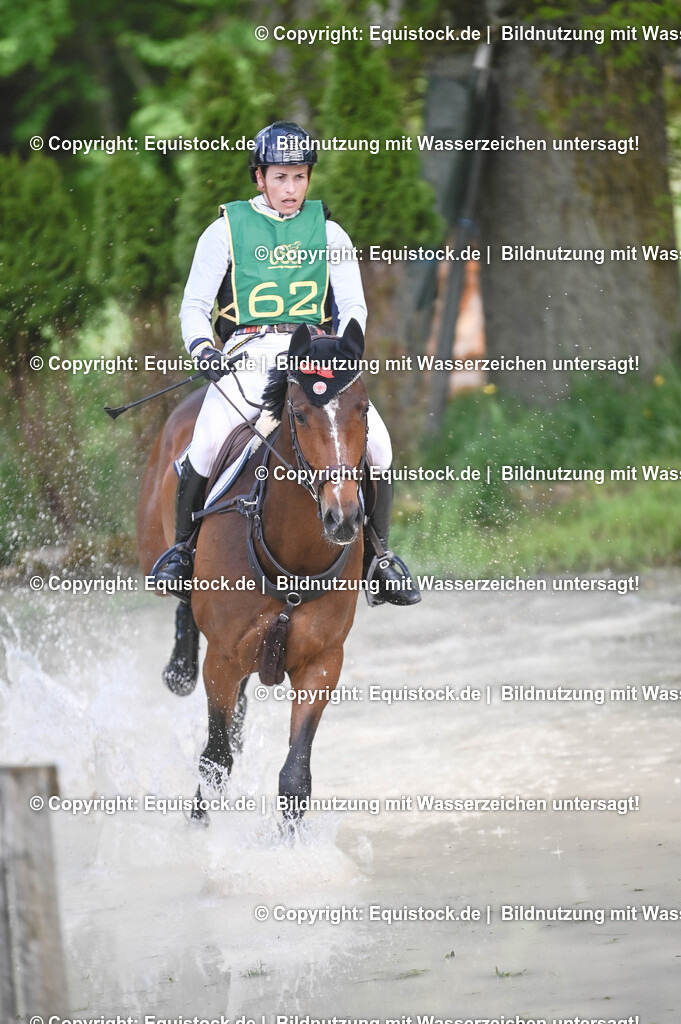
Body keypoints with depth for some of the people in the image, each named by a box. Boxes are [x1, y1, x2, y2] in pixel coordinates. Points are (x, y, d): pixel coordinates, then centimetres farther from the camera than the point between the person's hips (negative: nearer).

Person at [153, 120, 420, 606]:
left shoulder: (328, 233, 13)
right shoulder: (226, 230, 8)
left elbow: (353, 305, 8)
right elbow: (194, 306, 7)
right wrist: (203, 348, -14)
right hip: (247, 359, -2)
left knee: (375, 437, -20)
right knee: (208, 441, -29)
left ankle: (378, 553, -1)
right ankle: (183, 545, -5)